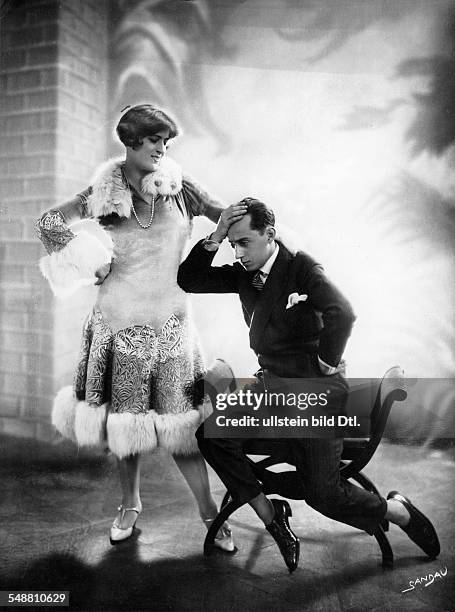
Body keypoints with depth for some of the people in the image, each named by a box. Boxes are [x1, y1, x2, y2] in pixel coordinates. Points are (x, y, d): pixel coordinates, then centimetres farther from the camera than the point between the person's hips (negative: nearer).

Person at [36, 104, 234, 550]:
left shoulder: (178, 186, 2)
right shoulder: (105, 192, 2)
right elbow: (48, 223, 5)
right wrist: (92, 264, -3)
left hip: (170, 321, 0)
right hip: (121, 320, 1)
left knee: (179, 419, 1)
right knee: (124, 415, 10)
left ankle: (209, 513, 17)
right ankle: (130, 503, 34)